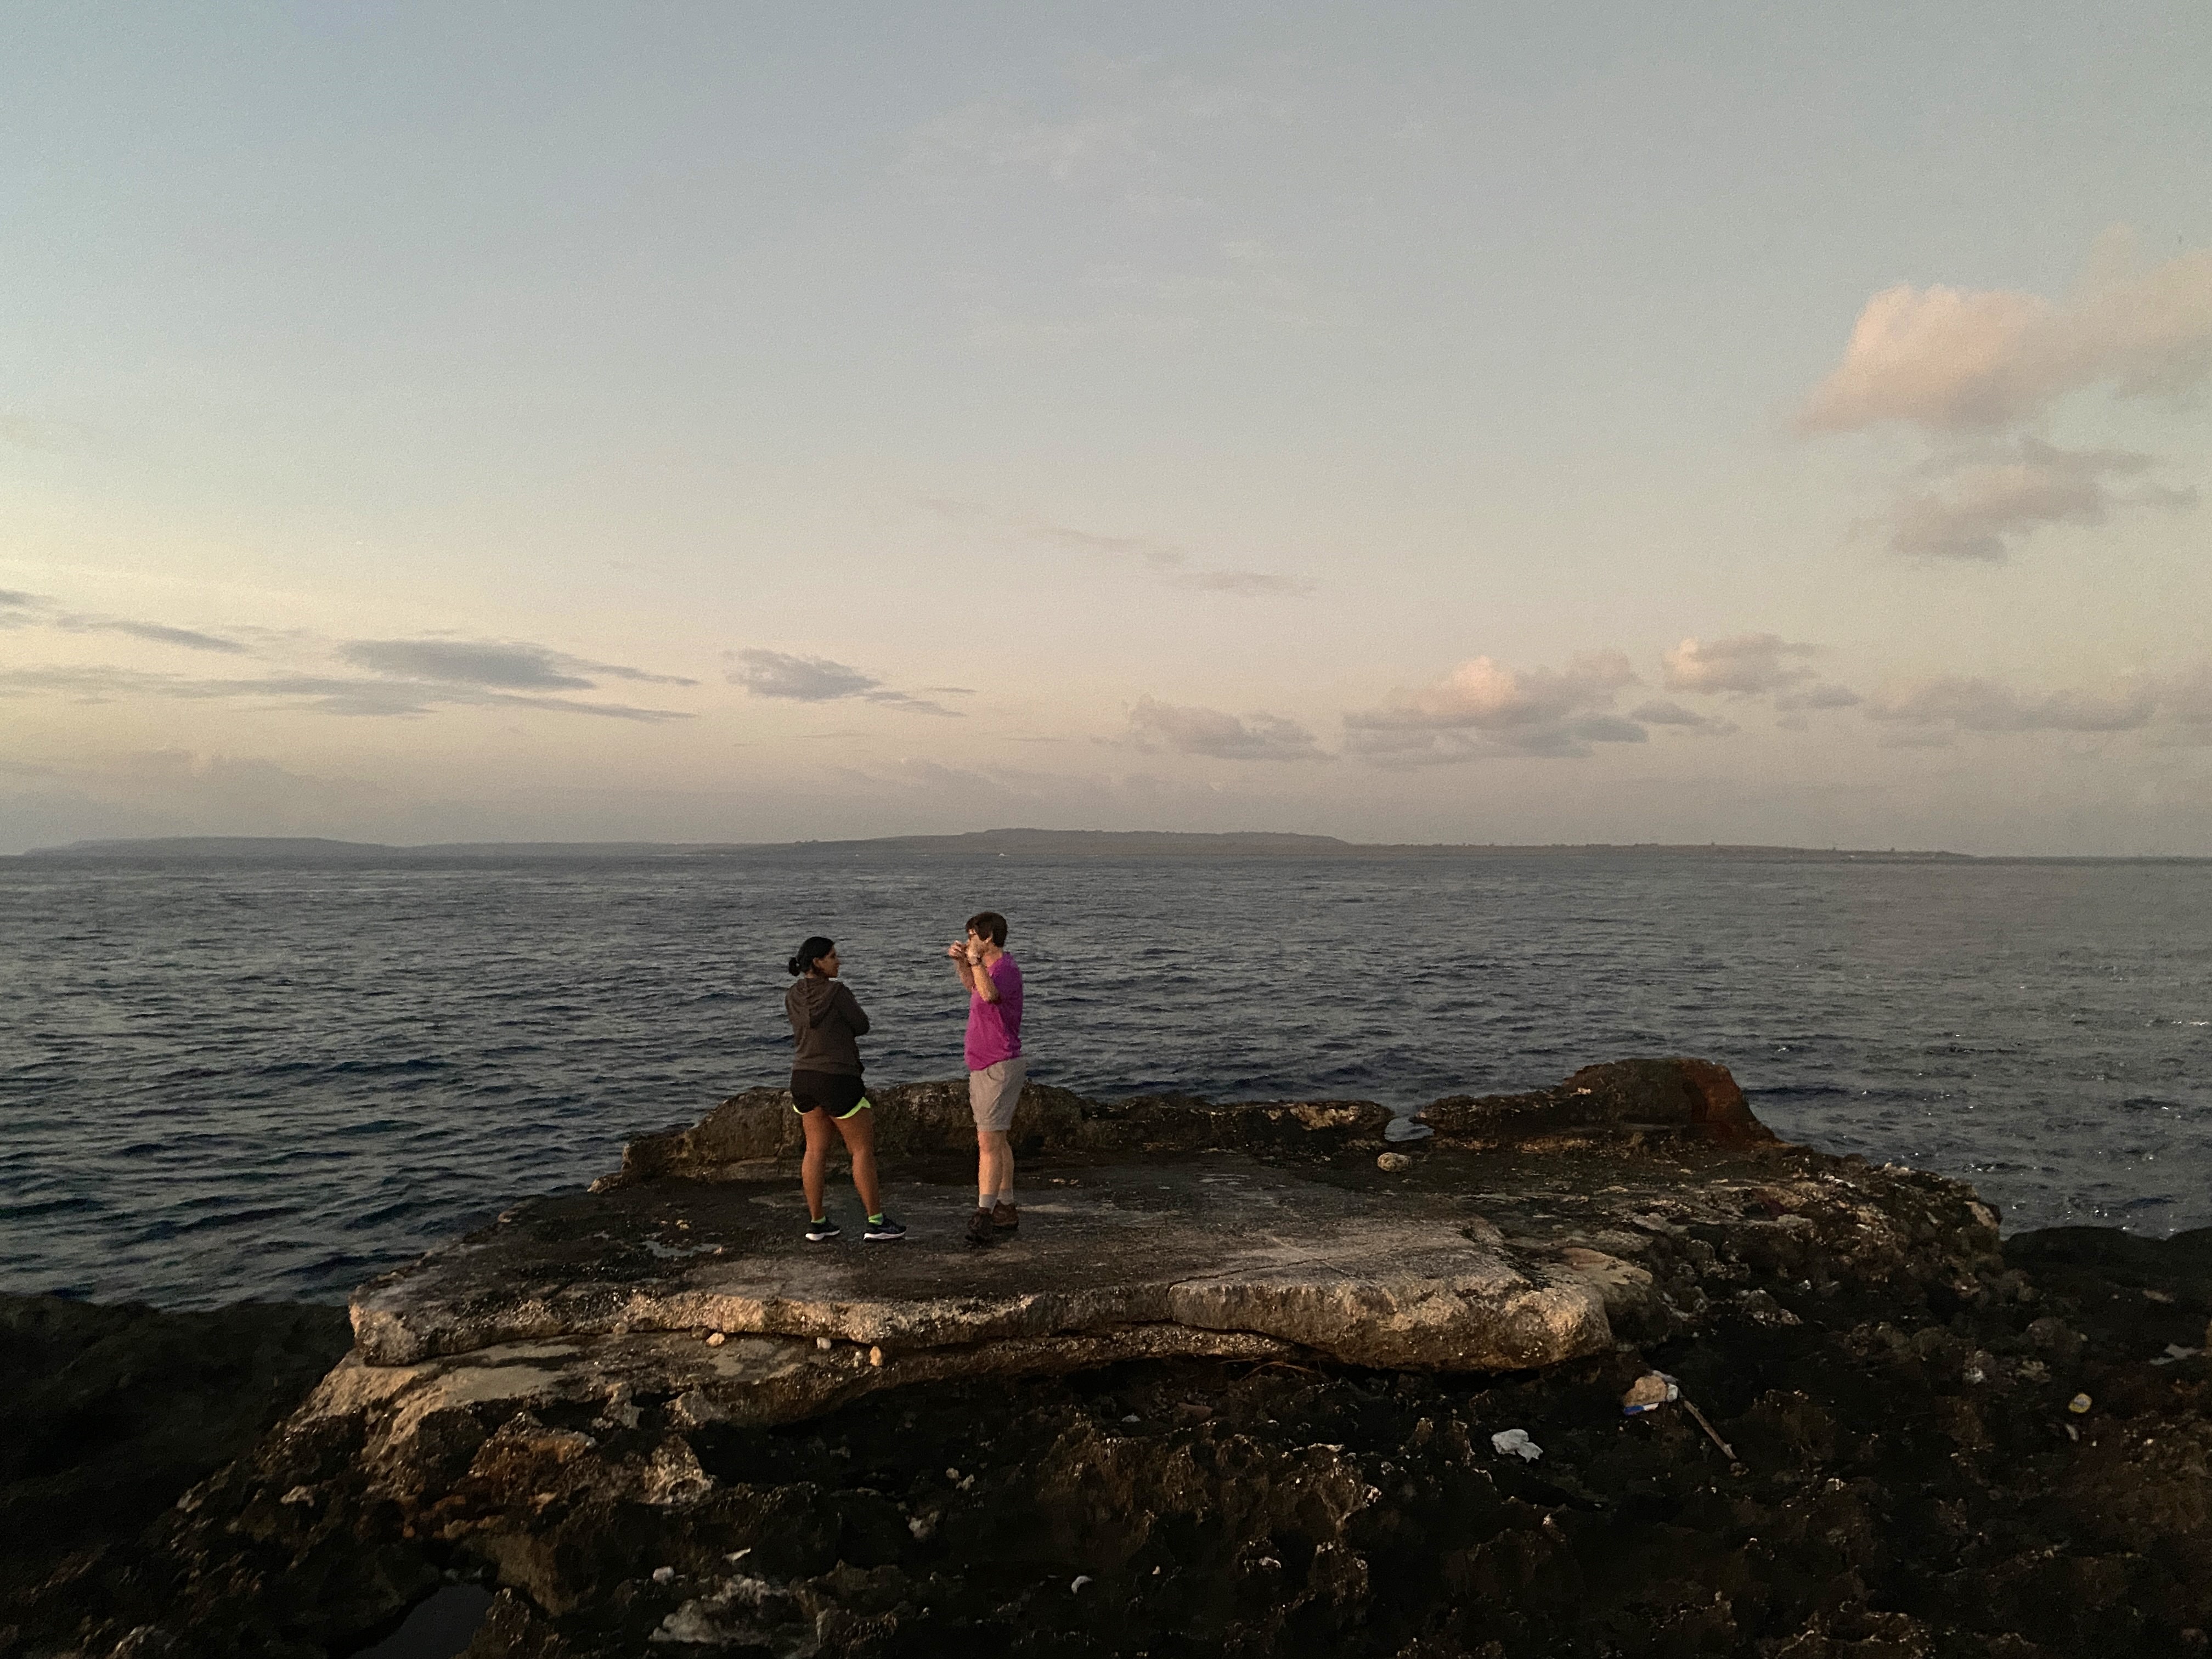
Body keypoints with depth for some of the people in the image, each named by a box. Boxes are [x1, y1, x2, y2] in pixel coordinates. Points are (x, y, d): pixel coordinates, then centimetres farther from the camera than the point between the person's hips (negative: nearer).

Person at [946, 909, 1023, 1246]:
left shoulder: (1007, 969, -18)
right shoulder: (990, 968, 12)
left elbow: (989, 994, -40)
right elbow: (973, 987, 35)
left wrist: (975, 960, -32)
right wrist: (960, 962, 19)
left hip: (999, 1068, -10)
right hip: (984, 1067, 10)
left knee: (988, 1142, -14)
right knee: (997, 1141, 15)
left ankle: (984, 1216, -17)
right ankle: (1006, 1209, 24)